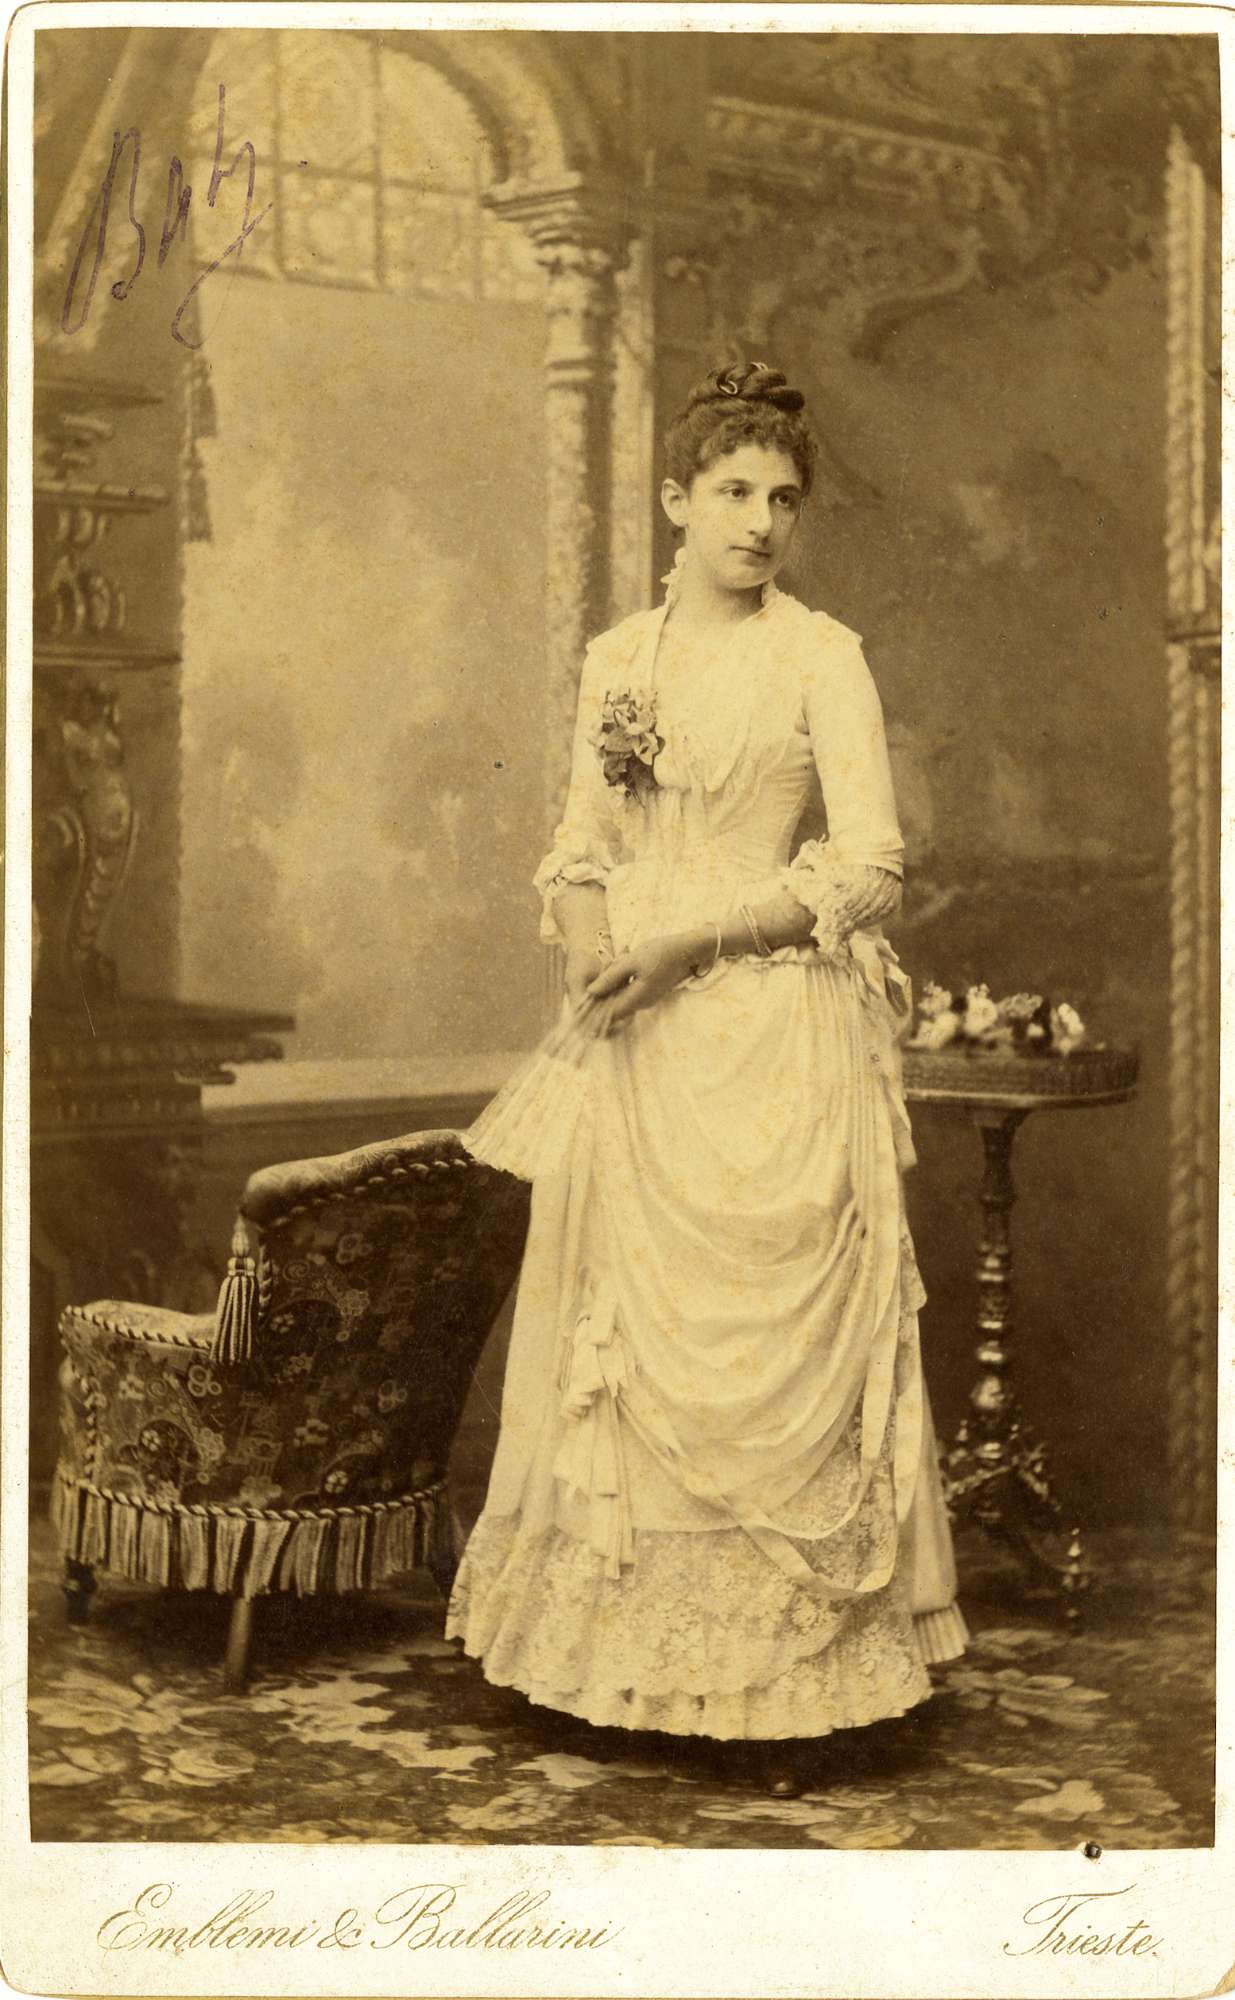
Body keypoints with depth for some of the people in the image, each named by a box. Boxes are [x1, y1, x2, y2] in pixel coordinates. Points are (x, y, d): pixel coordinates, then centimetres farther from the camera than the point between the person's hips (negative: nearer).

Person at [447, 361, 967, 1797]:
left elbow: (870, 866, -9)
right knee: (621, 1335, 6)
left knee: (766, 1345, -5)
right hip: (631, 1045, 5)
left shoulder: (821, 656, -2)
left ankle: (783, 1682, 4)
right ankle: (636, 1657, 18)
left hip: (770, 1038, -5)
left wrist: (683, 937, -14)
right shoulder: (615, 655, 13)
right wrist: (581, 927, -6)